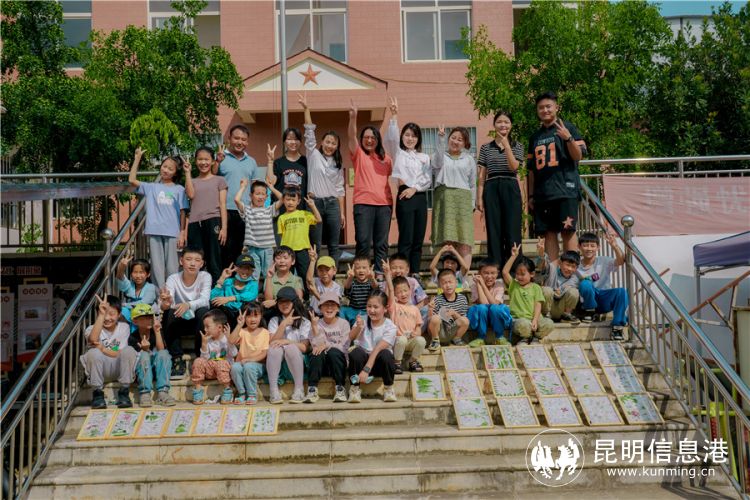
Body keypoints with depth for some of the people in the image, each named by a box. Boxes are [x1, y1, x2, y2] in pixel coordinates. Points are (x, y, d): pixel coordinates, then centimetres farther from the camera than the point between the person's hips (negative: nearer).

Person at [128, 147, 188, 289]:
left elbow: (182, 213, 4)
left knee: (171, 266, 4)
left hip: (172, 232, -2)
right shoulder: (151, 187, 11)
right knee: (157, 265, 4)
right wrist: (137, 158, 3)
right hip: (154, 232, 2)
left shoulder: (179, 190, 7)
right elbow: (132, 180, 3)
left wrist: (182, 233, -2)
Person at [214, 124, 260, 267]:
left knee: (241, 250, 11)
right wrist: (217, 162, -19)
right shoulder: (220, 157, 1)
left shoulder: (251, 162, 15)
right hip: (225, 211, -4)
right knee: (225, 249, -2)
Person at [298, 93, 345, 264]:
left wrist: (342, 212, 8)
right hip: (315, 203, -3)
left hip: (332, 204, 3)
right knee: (315, 245, 0)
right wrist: (306, 109, -12)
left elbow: (340, 189, 12)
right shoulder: (313, 155, 5)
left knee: (334, 245, 4)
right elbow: (309, 132, -4)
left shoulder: (338, 164, 12)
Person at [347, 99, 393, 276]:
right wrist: (353, 118, -25)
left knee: (381, 242, 3)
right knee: (363, 241, -7)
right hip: (363, 203, -3)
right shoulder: (358, 155, 7)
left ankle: (380, 273, 8)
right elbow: (351, 137, -9)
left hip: (384, 203, 3)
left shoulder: (385, 158, 17)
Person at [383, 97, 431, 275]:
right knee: (406, 240, -8)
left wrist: (415, 188, -8)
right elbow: (391, 137, -12)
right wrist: (394, 116, -23)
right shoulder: (398, 153, 6)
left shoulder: (424, 157, 16)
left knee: (418, 240, 5)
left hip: (420, 197, 4)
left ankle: (415, 274, 10)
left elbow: (428, 180, 8)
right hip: (404, 197, -4)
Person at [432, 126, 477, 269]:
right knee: (447, 239, -10)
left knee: (464, 241, -9)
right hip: (444, 197, -1)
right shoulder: (440, 156, 14)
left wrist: (472, 204, 7)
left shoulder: (469, 160, 17)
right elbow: (438, 163, -11)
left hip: (463, 198, 1)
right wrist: (441, 138, -21)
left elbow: (473, 184, 17)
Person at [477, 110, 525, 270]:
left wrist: (506, 144, -11)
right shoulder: (486, 148, 11)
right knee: (494, 231, 0)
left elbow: (514, 166, -9)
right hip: (491, 189, 1)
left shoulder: (517, 146, 9)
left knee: (512, 230, -4)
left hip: (510, 188, -1)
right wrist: (479, 197, 0)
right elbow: (482, 175, 8)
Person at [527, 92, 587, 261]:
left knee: (568, 230, -9)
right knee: (548, 233, 2)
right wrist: (531, 195, 14)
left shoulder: (567, 127, 5)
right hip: (542, 193, 5)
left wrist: (568, 138, -21)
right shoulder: (535, 137, 19)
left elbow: (578, 156, -4)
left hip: (565, 189, -5)